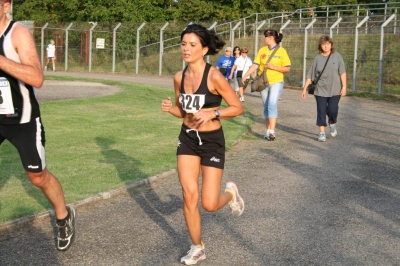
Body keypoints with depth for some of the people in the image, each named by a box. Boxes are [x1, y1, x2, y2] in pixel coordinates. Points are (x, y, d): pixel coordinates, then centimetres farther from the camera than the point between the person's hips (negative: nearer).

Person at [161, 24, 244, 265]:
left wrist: (212, 113, -26)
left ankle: (230, 193, 33)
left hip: (212, 141, -4)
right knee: (189, 195, -2)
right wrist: (169, 108, -9)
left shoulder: (214, 76, -19)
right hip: (187, 139, 4)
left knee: (210, 204, -4)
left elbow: (238, 108, -12)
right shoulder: (179, 77, -2)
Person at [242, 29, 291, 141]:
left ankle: (272, 131, -22)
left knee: (272, 105, -18)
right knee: (266, 107, 9)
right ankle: (268, 131, 16)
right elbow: (255, 65, 1)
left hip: (276, 82, -4)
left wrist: (273, 67, -16)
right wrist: (244, 77, -9)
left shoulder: (281, 51, -4)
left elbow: (287, 69, -4)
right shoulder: (262, 50, 6)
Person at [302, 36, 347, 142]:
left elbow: (342, 73, -2)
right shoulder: (317, 58, 4)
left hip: (334, 90, -1)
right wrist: (305, 88, 5)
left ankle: (332, 124, 24)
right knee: (321, 111, -1)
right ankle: (322, 133, 6)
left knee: (332, 110, -8)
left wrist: (344, 87, -8)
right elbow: (310, 75, 7)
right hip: (320, 90, 1)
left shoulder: (337, 56, 1)